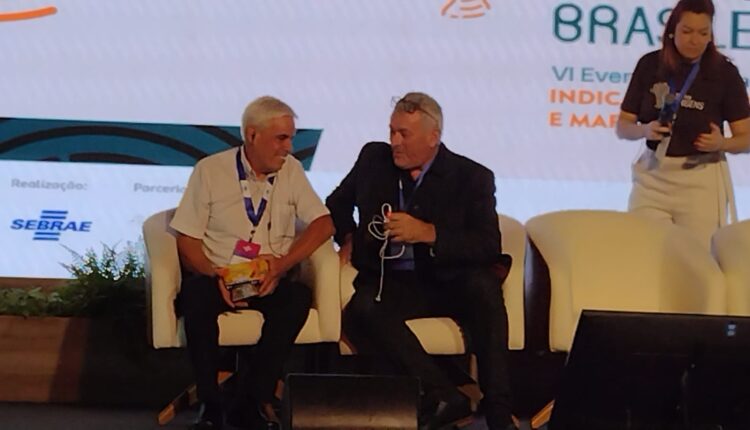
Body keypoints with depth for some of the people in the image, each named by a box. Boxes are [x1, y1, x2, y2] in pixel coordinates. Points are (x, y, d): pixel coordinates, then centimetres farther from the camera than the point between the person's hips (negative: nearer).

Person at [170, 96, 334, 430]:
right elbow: (187, 239, -2)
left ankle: (256, 401, -21)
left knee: (299, 297, -31)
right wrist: (215, 276, -21)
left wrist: (283, 264, -14)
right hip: (217, 277, -2)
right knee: (196, 296, -35)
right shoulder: (210, 170, 0)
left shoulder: (290, 170, 8)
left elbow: (323, 224, 2)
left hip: (271, 280, 2)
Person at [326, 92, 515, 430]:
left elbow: (488, 246, -13)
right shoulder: (374, 158, 8)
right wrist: (348, 237, 6)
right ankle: (443, 395, -36)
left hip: (451, 283, -1)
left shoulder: (472, 177, -2)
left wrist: (428, 233, -23)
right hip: (392, 284, 2)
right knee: (362, 309, -32)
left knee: (484, 285, -35)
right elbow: (337, 203, 27)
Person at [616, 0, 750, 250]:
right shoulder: (650, 65, 2)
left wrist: (721, 143, -21)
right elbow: (623, 127, 6)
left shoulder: (724, 72, -3)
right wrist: (646, 130, -15)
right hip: (653, 176, 2)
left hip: (701, 179, -2)